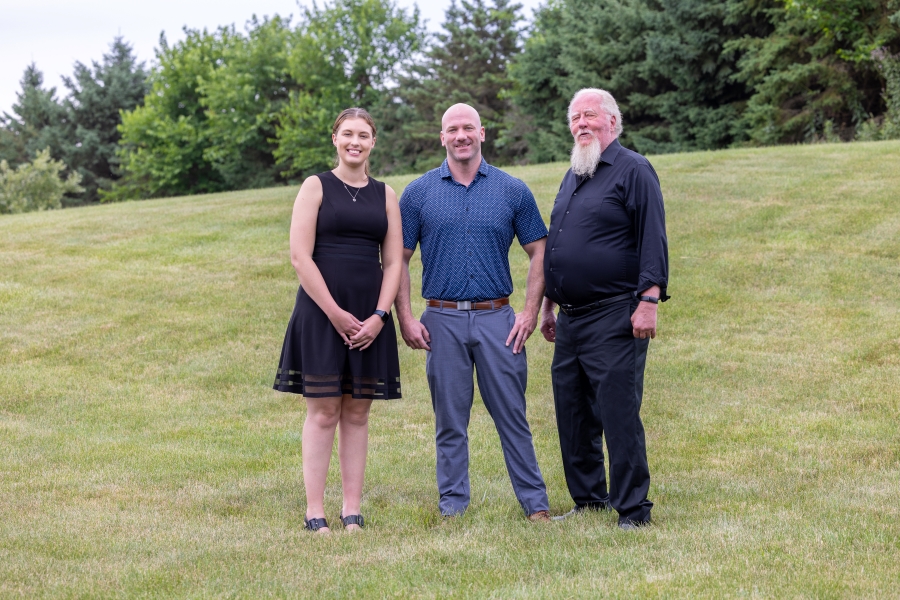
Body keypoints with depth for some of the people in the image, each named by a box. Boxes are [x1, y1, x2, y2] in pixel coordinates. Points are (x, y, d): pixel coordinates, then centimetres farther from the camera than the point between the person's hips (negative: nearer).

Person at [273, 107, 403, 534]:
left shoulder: (385, 195, 12)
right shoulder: (316, 187, 1)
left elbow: (394, 262, 8)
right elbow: (300, 257, -6)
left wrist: (379, 316, -6)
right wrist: (336, 314, -11)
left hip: (369, 319, 3)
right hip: (322, 314, -3)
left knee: (357, 413, 6)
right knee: (323, 411, -3)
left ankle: (352, 511, 10)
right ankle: (314, 512, 1)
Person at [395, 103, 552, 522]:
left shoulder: (512, 191, 5)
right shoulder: (419, 193, 5)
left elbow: (539, 252, 8)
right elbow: (398, 259, 6)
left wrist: (530, 312, -1)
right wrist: (406, 319, -2)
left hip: (497, 319, 0)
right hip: (442, 321, 0)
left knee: (512, 416, 2)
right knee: (450, 420, 6)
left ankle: (535, 502, 9)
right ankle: (453, 504, 15)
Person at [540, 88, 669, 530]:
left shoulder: (633, 170, -5)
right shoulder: (572, 178, 19)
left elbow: (653, 240, -11)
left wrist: (649, 301, -19)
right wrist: (548, 305, 24)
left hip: (615, 317, -8)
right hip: (570, 318, 8)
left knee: (619, 414, -7)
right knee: (573, 415, 11)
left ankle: (633, 511, -1)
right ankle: (588, 500, 22)